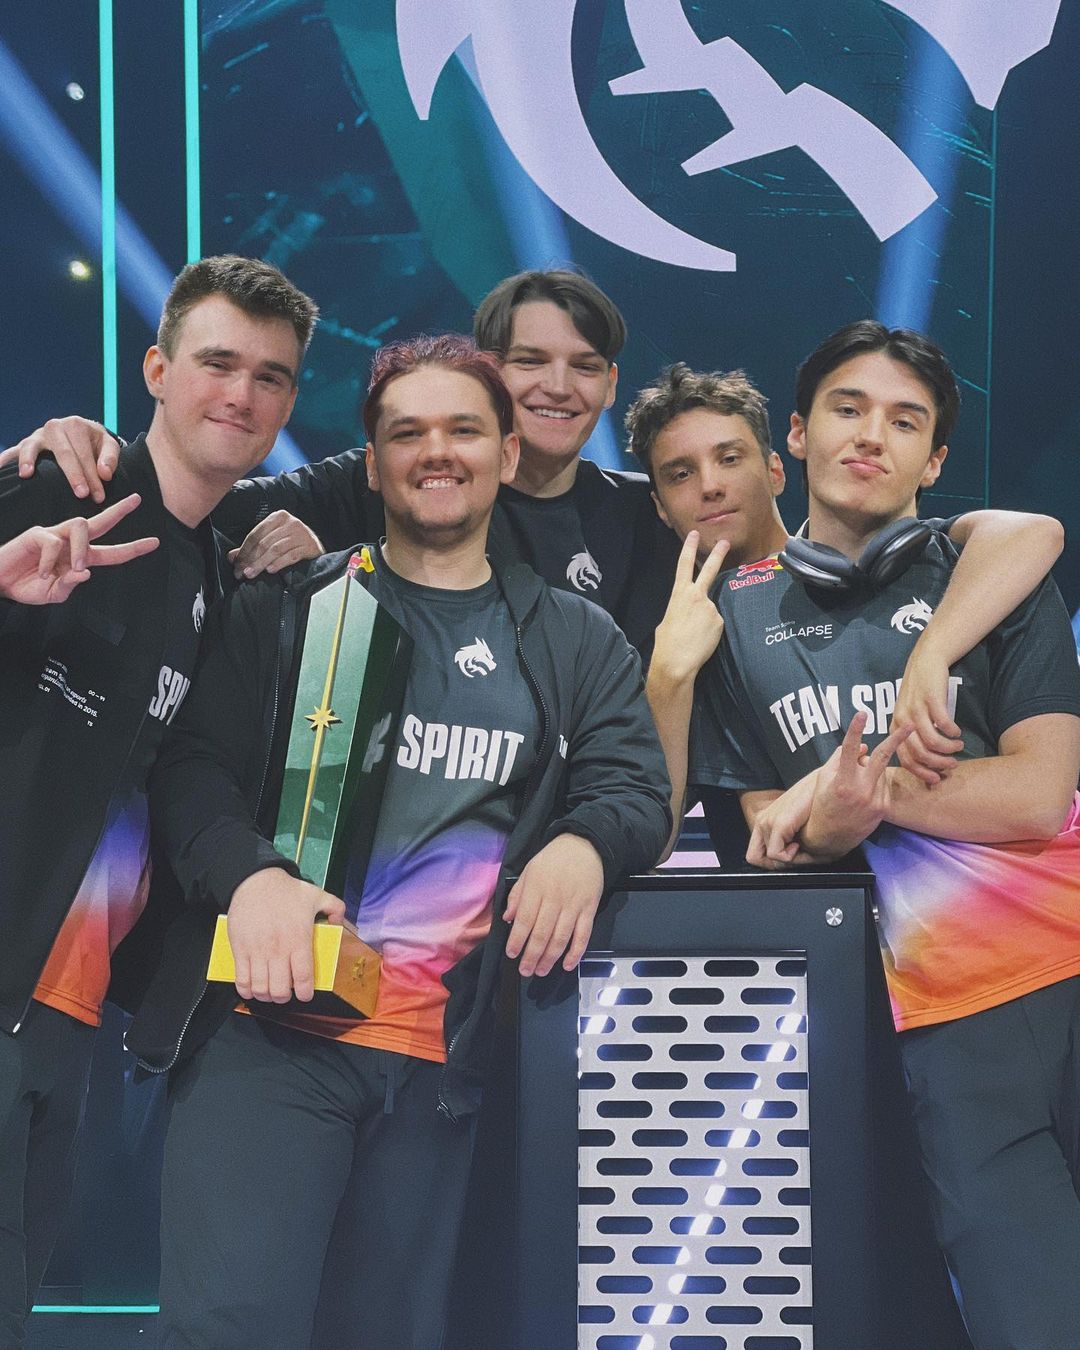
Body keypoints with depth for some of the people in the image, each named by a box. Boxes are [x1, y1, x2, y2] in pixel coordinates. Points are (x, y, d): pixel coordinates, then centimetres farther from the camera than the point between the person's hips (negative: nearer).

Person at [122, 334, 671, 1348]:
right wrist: (249, 874, -17)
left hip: (441, 1056, 3)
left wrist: (583, 844, -15)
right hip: (273, 1015, -2)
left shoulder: (575, 643, 18)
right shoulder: (285, 608, 11)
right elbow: (192, 764, 3)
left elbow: (637, 786, 9)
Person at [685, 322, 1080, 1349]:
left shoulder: (990, 571, 8)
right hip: (944, 1013, 1)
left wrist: (864, 787, -7)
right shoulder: (742, 618, 12)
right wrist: (829, 821, -12)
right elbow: (769, 831, 10)